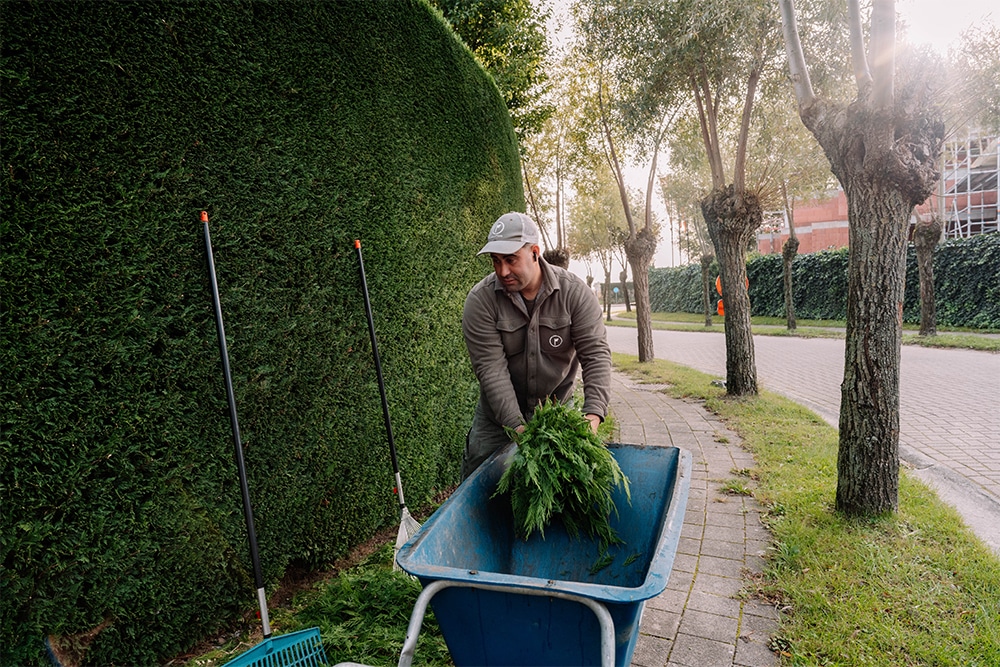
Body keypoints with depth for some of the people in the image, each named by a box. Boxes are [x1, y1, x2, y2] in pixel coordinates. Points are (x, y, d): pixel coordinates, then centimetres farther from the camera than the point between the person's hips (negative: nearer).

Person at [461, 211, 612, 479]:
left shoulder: (575, 292, -16)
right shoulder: (480, 300, -18)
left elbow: (596, 353, -19)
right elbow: (491, 368, -22)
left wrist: (594, 413, -33)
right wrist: (516, 425, -31)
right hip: (499, 411, 0)